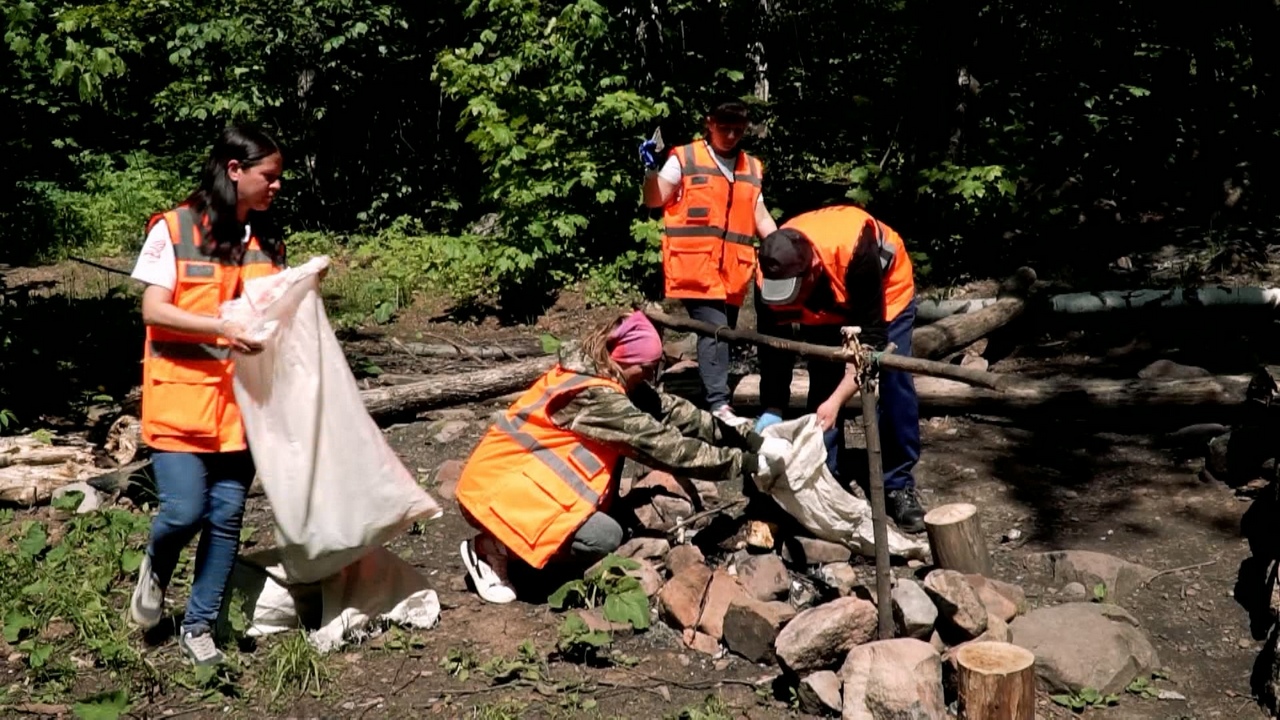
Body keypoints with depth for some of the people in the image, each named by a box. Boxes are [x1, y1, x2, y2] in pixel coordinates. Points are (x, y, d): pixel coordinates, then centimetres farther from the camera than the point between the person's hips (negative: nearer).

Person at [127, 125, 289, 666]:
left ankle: (199, 627, 18)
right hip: (181, 396, -4)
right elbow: (153, 311, -11)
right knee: (184, 511, -11)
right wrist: (220, 327, -24)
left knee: (226, 517, 4)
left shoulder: (265, 242, 10)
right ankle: (156, 571, 23)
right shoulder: (172, 229, -5)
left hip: (240, 400, 5)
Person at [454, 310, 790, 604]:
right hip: (497, 487, -10)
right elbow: (662, 445, -23)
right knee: (604, 536, -20)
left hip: (519, 472, 10)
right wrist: (744, 463, -18)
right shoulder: (596, 396, -23)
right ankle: (493, 548, -7)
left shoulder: (601, 374, 4)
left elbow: (671, 410, 2)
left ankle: (508, 539, 10)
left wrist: (743, 438, -6)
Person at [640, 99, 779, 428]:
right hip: (696, 265, -6)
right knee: (714, 330, -18)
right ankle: (719, 405, -22)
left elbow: (761, 217, 19)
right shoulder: (684, 158, 3)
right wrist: (651, 169, -15)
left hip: (733, 269, 6)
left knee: (725, 332, 7)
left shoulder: (751, 168, 18)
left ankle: (713, 399, 16)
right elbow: (654, 201, 2)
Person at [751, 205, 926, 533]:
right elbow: (773, 346, -21)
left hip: (884, 287, -3)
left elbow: (871, 337, -38)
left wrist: (837, 401, -44)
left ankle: (899, 486, -2)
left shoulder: (854, 253, -46)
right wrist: (771, 412, -28)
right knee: (822, 386, -8)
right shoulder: (770, 276, -32)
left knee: (894, 382, -12)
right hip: (823, 306, 3)